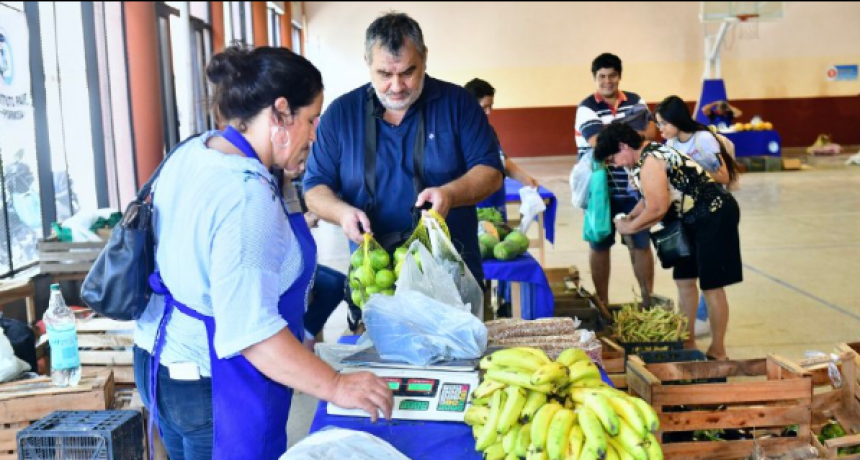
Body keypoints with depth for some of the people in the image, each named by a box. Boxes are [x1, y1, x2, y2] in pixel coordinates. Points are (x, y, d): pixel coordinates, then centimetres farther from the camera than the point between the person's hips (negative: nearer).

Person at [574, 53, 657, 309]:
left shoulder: (635, 101, 8)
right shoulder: (587, 108, -7)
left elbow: (651, 131, -5)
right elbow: (599, 141, -20)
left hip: (633, 187, 3)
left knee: (641, 243, 7)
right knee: (600, 246, 7)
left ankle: (648, 299, 20)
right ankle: (602, 303, 19)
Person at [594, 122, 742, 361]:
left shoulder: (649, 162, -20)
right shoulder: (652, 153, 10)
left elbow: (658, 208, -22)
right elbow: (651, 199, 17)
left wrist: (630, 227, -8)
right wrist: (629, 218, 2)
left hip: (714, 216, -10)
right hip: (697, 219, 10)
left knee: (711, 286, -2)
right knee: (684, 280, 13)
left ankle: (717, 352, 9)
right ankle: (688, 342, 23)